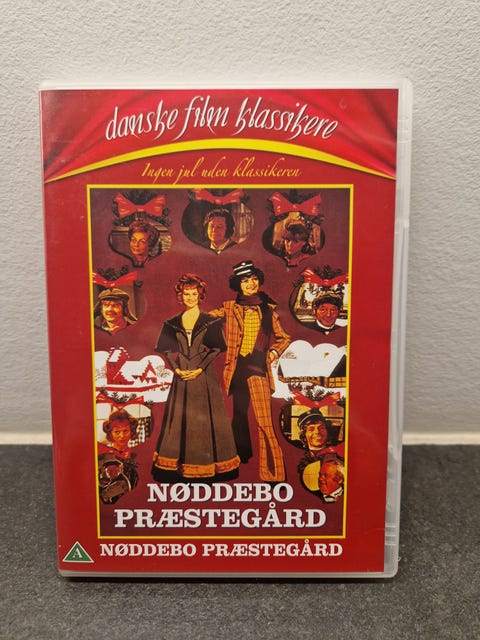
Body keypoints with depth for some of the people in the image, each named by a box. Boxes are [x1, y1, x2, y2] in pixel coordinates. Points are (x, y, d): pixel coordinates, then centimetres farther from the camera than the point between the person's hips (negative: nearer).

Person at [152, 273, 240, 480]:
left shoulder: (210, 321, 0)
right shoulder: (173, 323, 7)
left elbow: (216, 348, -3)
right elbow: (167, 349, 7)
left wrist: (200, 368, -12)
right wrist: (176, 368, -8)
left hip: (204, 376, -2)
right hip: (182, 376, 2)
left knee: (204, 416, 2)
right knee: (180, 417, 7)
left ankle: (206, 461, 14)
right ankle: (181, 462, 18)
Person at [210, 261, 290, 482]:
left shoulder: (267, 309, 12)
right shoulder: (230, 308, 11)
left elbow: (284, 338, 18)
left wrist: (274, 352, 2)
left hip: (258, 366, -2)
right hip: (237, 368, 2)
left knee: (263, 420, -11)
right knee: (239, 415, 13)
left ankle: (273, 471, -5)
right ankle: (242, 457, 30)